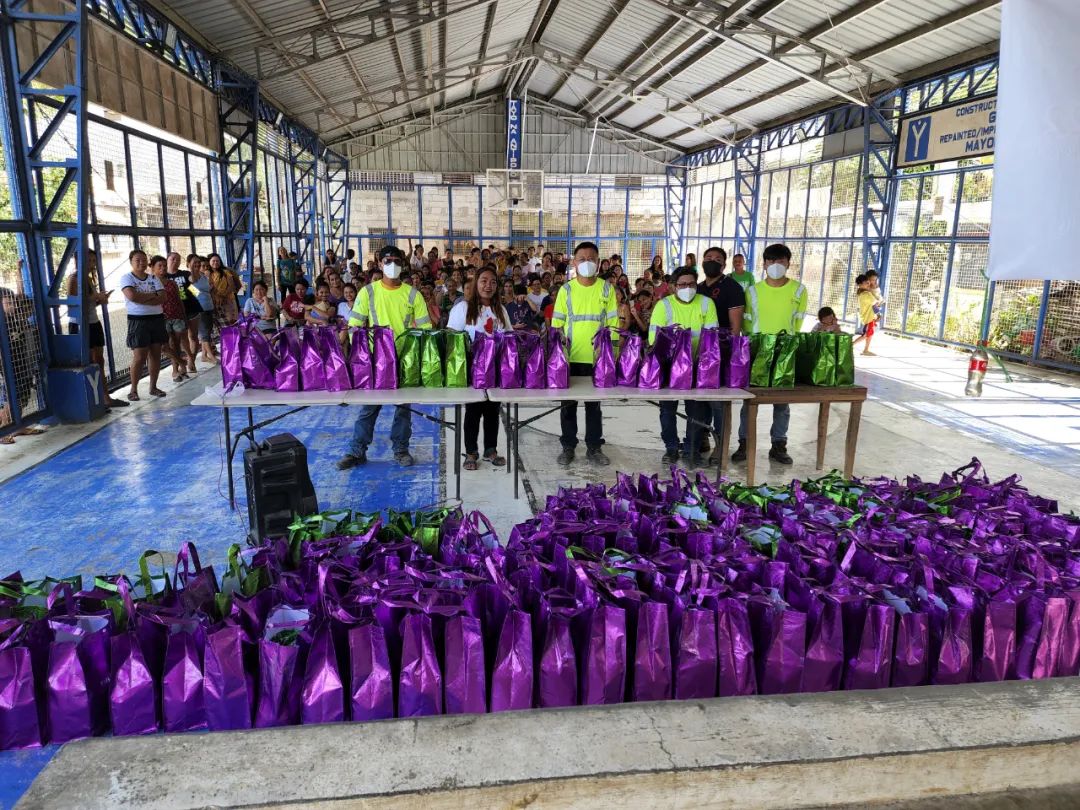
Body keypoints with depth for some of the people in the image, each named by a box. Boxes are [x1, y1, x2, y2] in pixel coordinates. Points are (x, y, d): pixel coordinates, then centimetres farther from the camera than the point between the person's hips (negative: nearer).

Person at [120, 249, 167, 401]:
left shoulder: (153, 278, 11)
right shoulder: (126, 278, -1)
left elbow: (163, 297, -4)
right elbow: (132, 296, -19)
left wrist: (142, 299, -14)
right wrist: (153, 295, -9)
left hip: (157, 319, 5)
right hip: (138, 320, -5)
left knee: (156, 354, 7)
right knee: (139, 357, -8)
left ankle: (153, 387, 17)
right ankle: (133, 390, 2)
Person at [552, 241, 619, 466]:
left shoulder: (606, 289, 2)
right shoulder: (566, 289, 1)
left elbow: (613, 324, 4)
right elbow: (557, 324, 3)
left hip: (597, 357, 0)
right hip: (570, 357, 0)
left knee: (594, 403, 9)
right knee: (568, 403, 6)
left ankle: (594, 447, 19)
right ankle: (568, 447, 17)